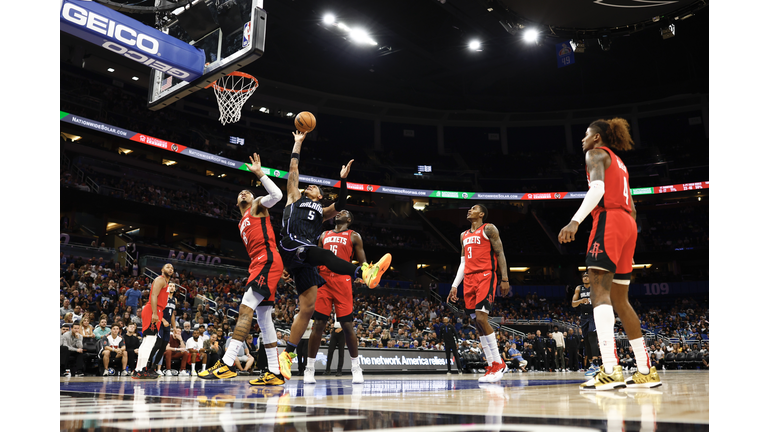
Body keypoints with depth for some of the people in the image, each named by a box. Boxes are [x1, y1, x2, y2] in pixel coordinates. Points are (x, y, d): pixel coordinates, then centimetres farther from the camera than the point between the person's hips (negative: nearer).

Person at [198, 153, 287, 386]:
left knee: (245, 310, -19)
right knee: (263, 317, 6)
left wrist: (259, 173, -6)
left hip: (267, 261, -10)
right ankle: (275, 373, 7)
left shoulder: (258, 206, 10)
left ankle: (227, 364, -26)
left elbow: (277, 194, -12)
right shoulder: (242, 224, 32)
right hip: (258, 264, 10)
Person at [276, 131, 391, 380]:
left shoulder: (322, 212, 32)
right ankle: (364, 272, -54)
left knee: (307, 308, -4)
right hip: (291, 247, -5)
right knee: (325, 255, -33)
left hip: (305, 260, 5)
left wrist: (343, 180, 3)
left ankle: (288, 355, 0)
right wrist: (298, 143, 27)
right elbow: (293, 169, 22)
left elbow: (340, 206, 12)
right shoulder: (295, 198, 25)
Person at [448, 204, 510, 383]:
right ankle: (492, 366, 7)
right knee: (477, 321, 2)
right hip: (469, 279, 7)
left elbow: (500, 253, -4)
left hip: (485, 276, -7)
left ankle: (498, 363, -12)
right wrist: (454, 285, 15)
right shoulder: (464, 235, 22)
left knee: (481, 317, -20)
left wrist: (505, 279, -12)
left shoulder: (489, 229, 2)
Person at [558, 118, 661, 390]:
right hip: (628, 224, 9)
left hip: (609, 219, -9)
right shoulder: (619, 163, 30)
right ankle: (646, 371, 12)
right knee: (620, 300, 11)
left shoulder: (596, 153, 4)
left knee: (600, 290, -19)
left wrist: (575, 221, -26)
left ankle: (610, 370, -32)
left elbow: (598, 188, -16)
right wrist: (627, 239, 28)